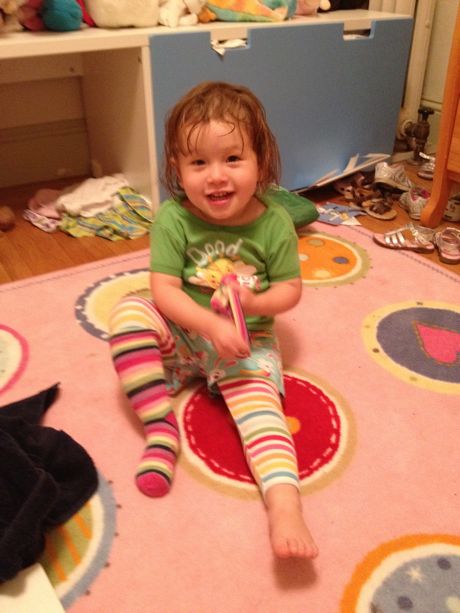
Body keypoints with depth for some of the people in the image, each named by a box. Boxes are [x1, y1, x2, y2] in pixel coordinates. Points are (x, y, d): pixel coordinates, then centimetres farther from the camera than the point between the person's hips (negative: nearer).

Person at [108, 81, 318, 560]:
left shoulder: (274, 222, -11)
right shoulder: (173, 219, -14)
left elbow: (290, 289, -4)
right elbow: (163, 291, -17)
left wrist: (253, 302, -25)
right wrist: (211, 324, -33)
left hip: (247, 341, 0)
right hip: (180, 335, 1)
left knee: (258, 400, -25)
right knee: (128, 312, -24)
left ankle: (284, 502, -30)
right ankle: (160, 427, -18)